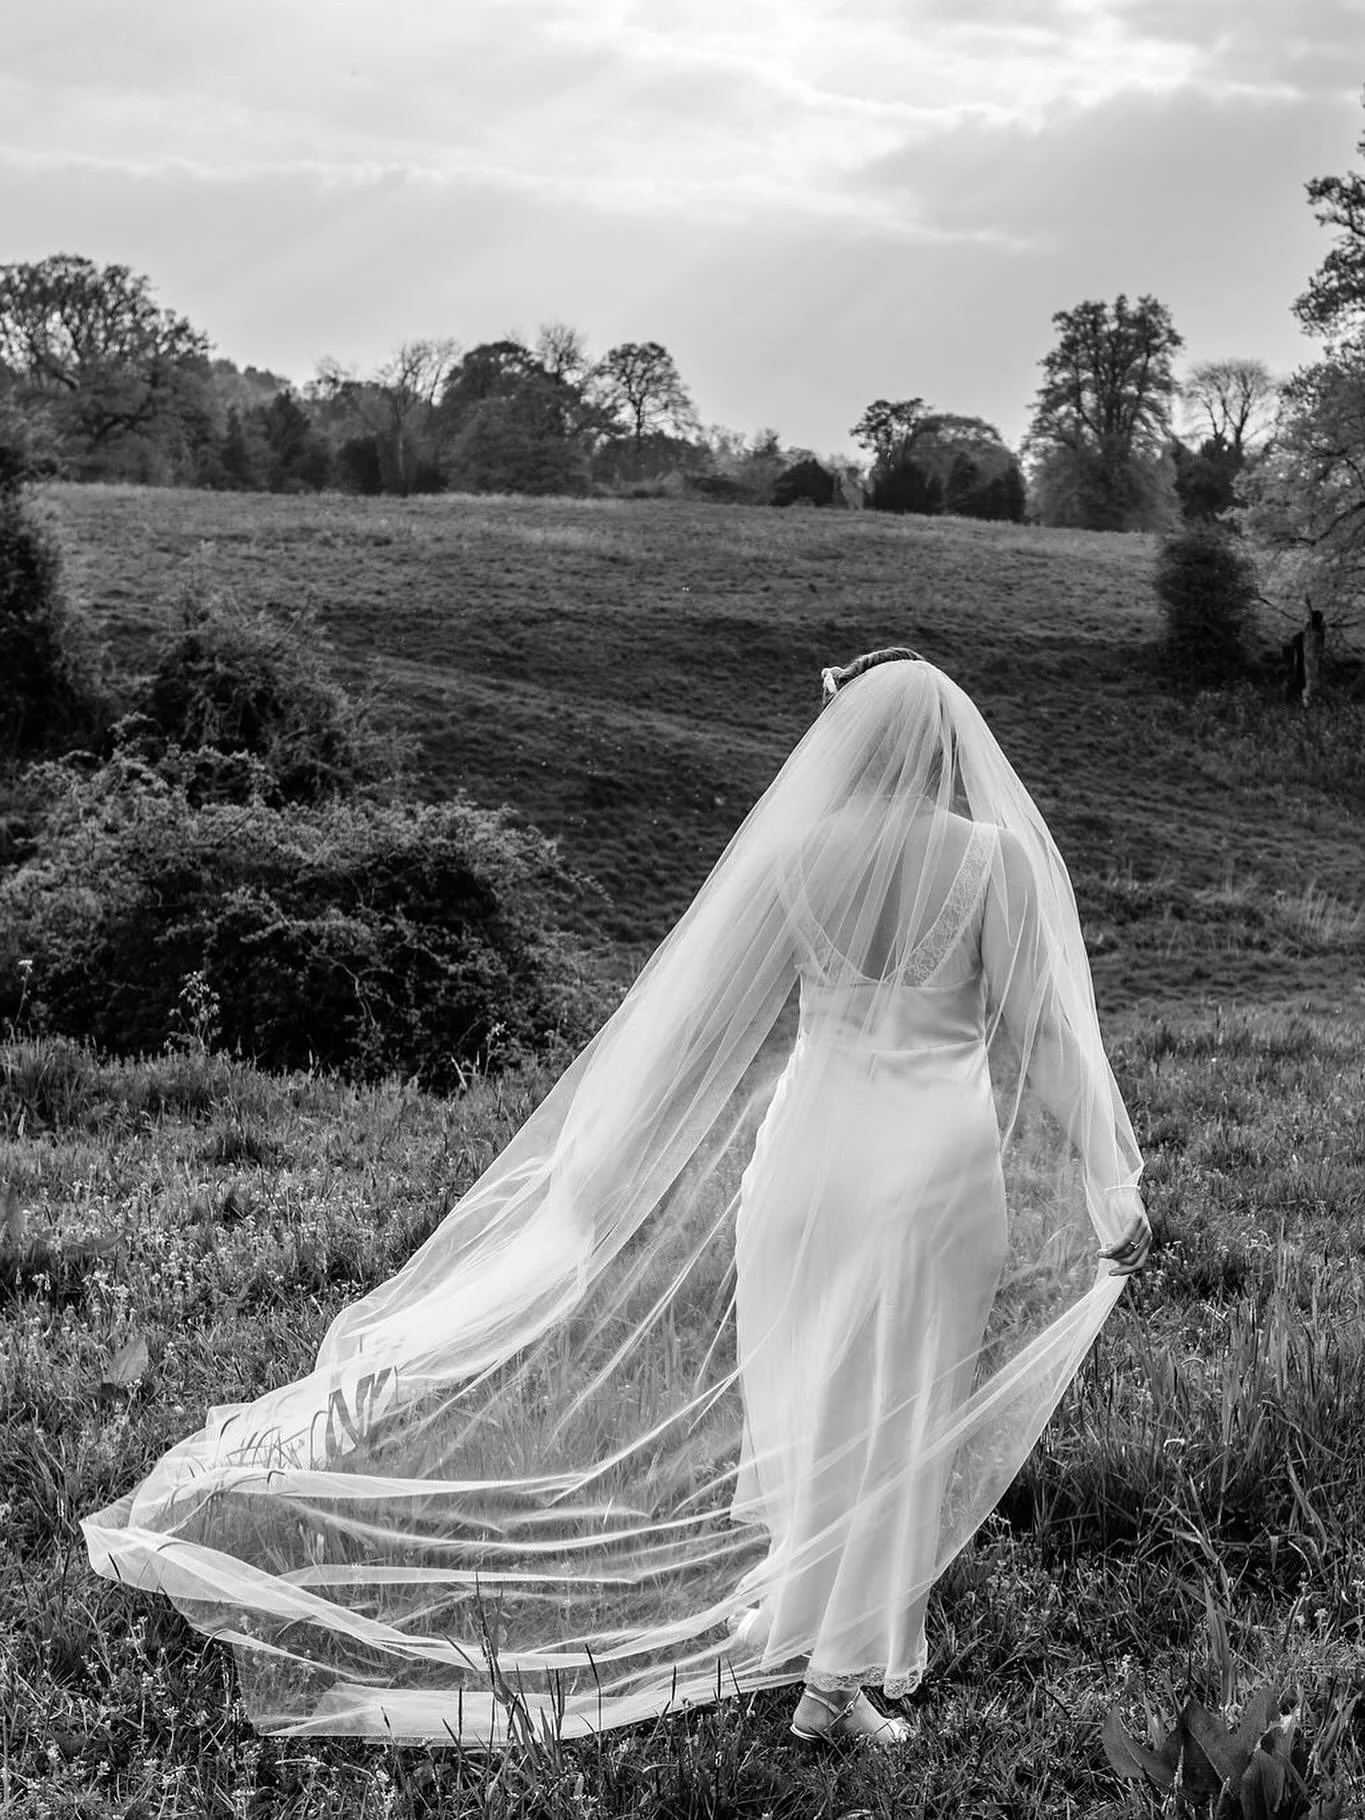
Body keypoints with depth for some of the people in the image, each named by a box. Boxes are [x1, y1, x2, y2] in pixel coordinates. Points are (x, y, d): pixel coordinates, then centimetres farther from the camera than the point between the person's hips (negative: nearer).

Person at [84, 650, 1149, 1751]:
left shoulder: (795, 849, -5)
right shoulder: (997, 857, -9)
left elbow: (699, 1016, 0)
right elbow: (1041, 1036, -7)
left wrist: (603, 1164, 9)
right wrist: (1114, 1195, 2)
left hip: (813, 1137, 2)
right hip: (942, 1159, -2)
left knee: (804, 1378, 21)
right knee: (901, 1409, 7)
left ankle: (795, 1609, 39)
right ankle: (836, 1678, 12)